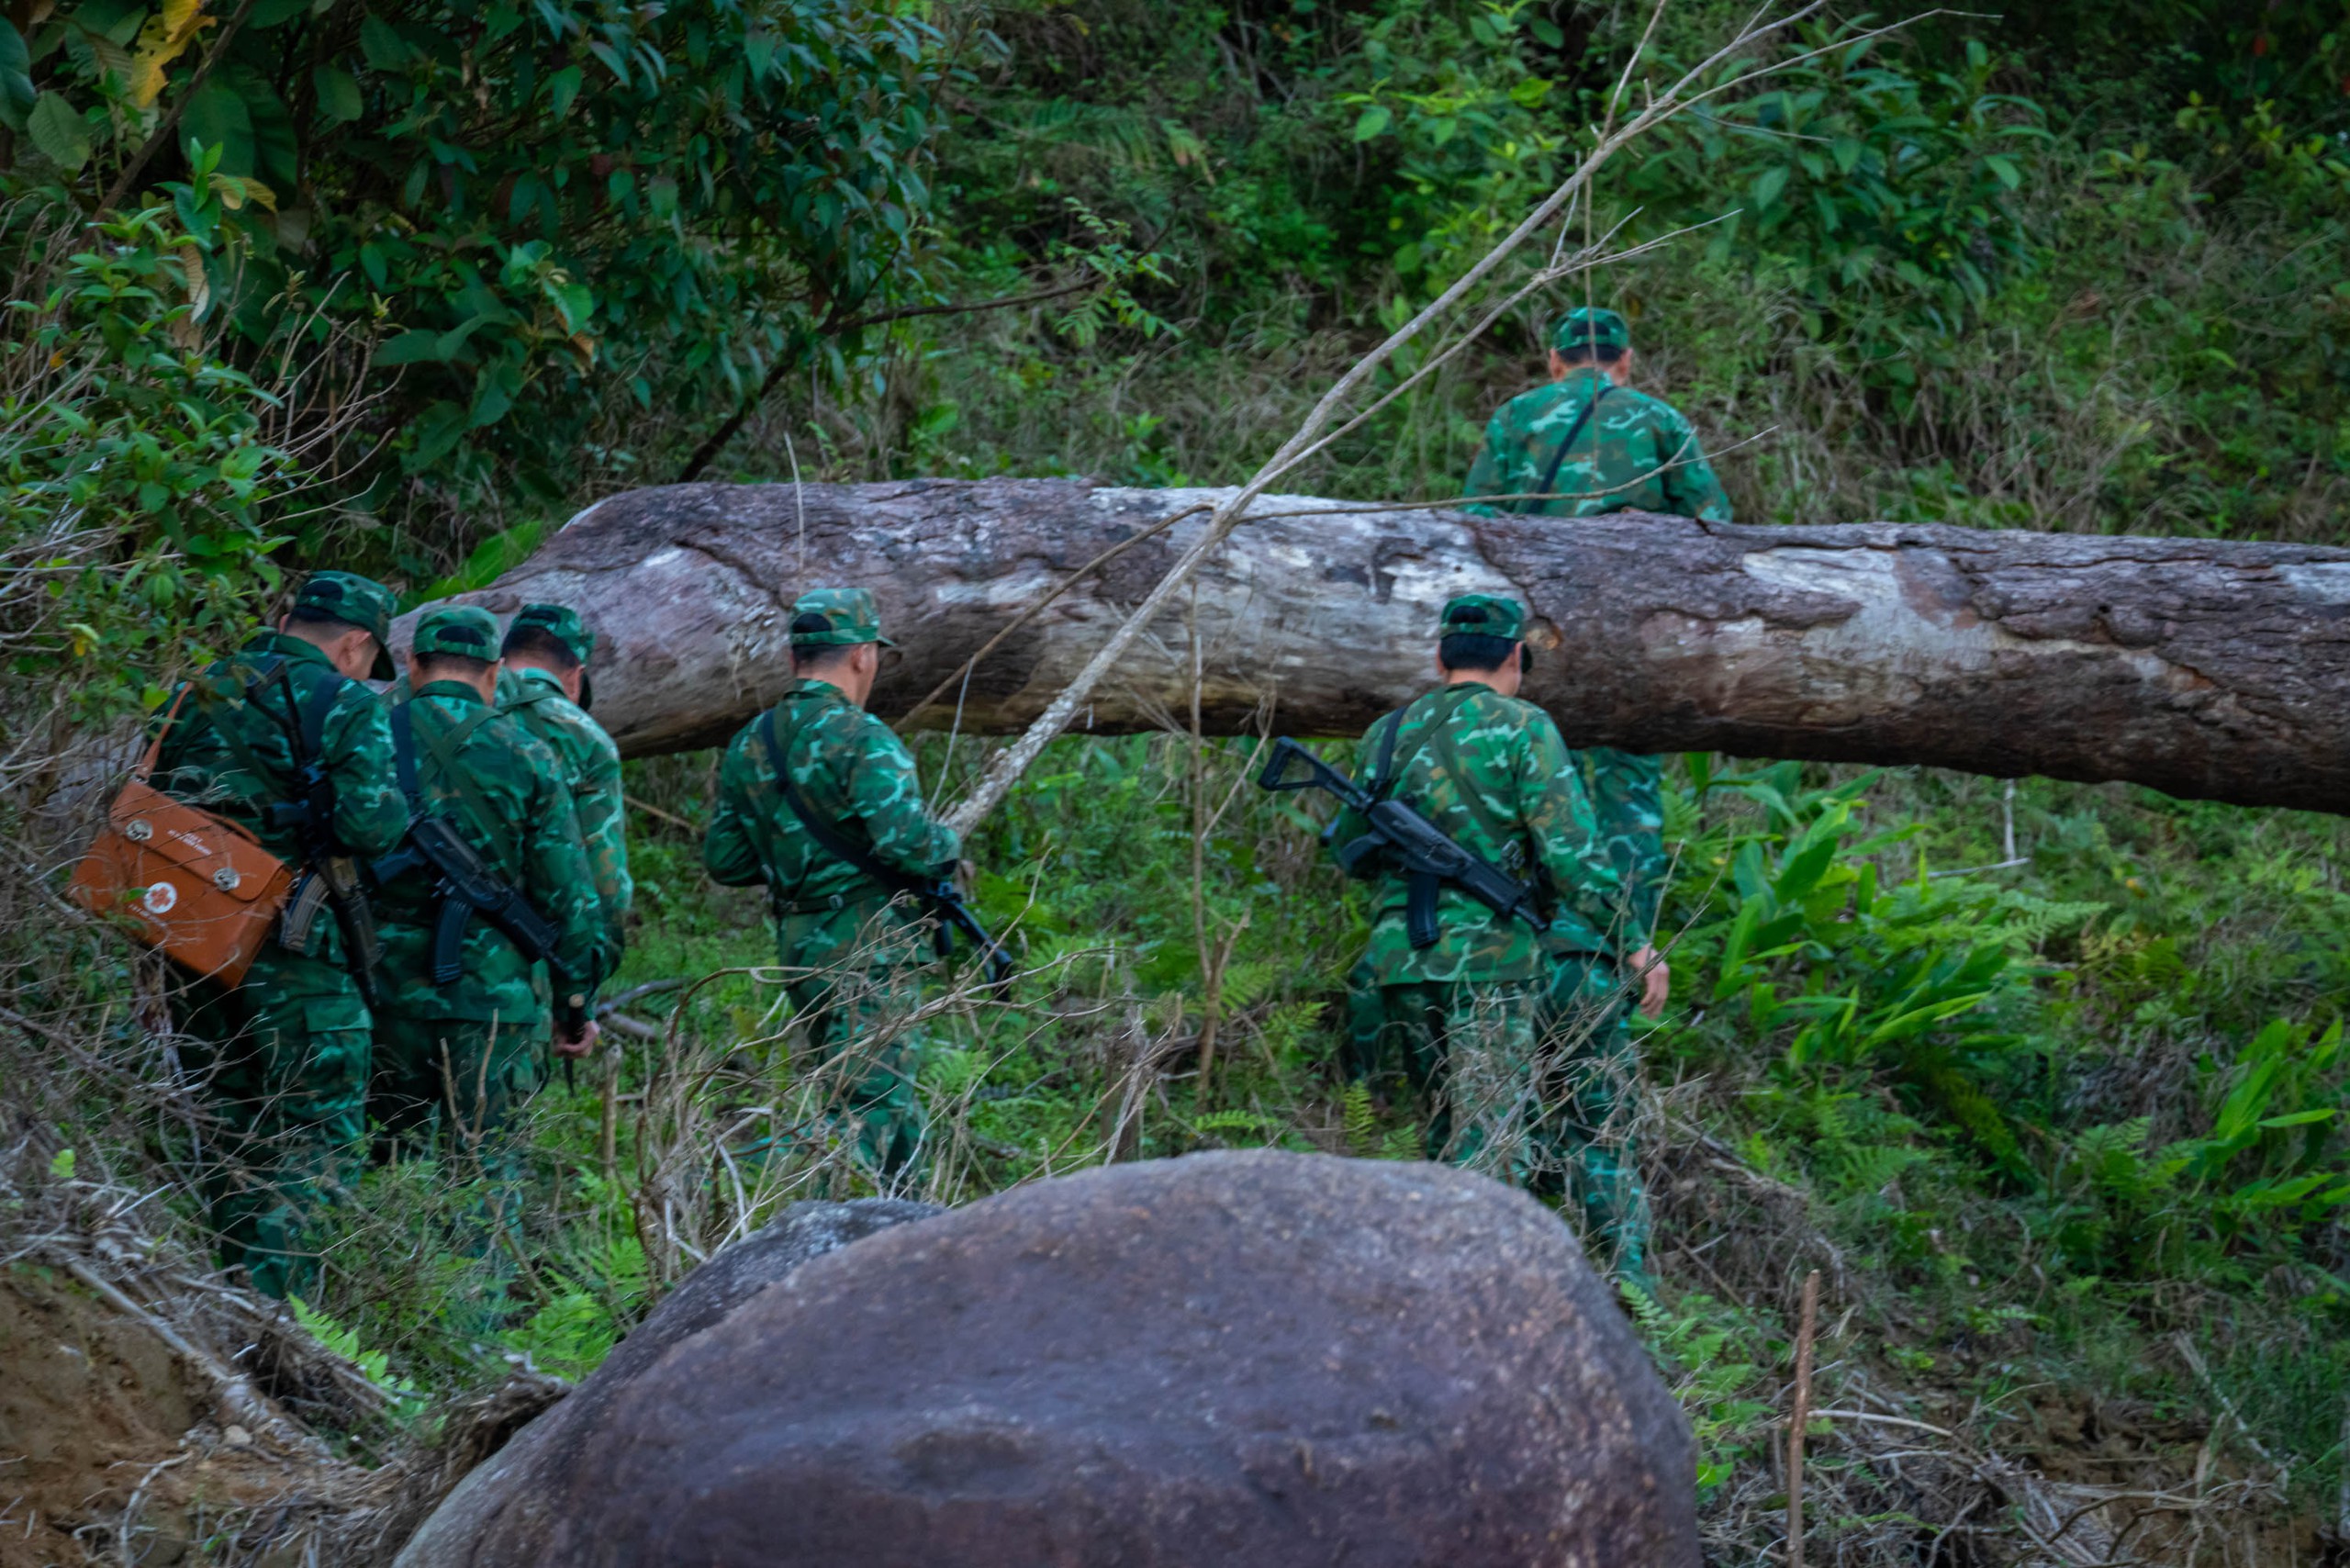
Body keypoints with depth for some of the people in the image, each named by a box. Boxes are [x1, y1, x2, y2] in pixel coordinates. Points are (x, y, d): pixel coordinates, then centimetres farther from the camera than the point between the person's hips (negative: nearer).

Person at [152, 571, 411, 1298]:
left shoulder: (201, 694, 12)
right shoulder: (345, 707, -8)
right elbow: (369, 826, -18)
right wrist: (396, 805, 2)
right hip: (290, 944, -6)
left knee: (235, 1128, 17)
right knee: (321, 1135, 1)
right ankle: (272, 1300, -10)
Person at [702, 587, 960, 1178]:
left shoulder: (748, 746, 9)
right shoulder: (861, 740, -14)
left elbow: (724, 859, 14)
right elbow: (905, 840, -24)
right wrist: (947, 844, -3)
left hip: (797, 946, 8)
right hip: (867, 949, -8)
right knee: (875, 1108, -8)